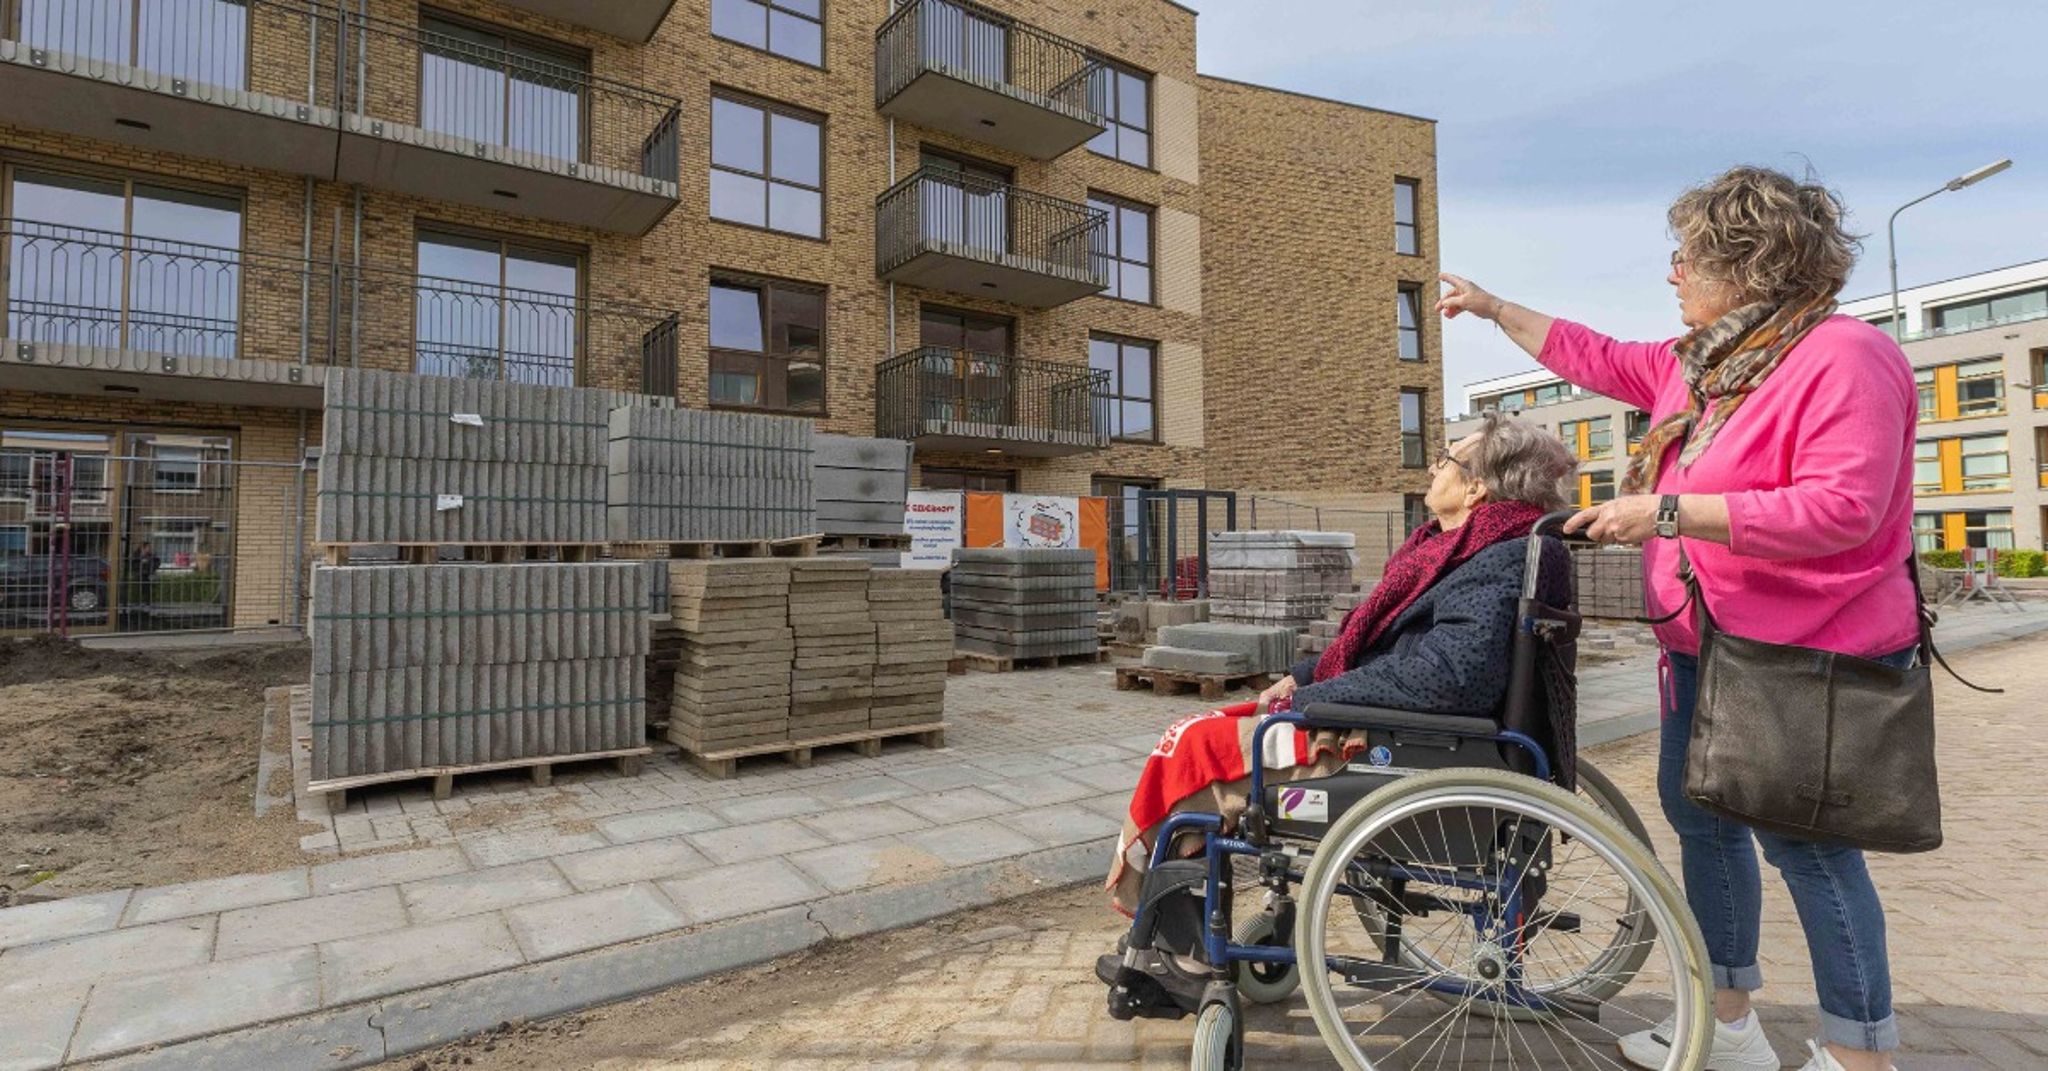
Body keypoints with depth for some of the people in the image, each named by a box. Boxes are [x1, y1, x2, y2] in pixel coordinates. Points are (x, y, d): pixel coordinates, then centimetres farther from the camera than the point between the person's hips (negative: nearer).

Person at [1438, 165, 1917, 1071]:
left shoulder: (1844, 358, -17)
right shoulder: (1699, 364, 10)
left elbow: (1842, 509, -26)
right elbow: (1599, 359, 23)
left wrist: (1668, 511, -28)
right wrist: (1493, 308, 26)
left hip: (1810, 656, -9)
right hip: (1706, 643, 10)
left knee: (1806, 843, -1)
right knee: (1698, 814, 16)